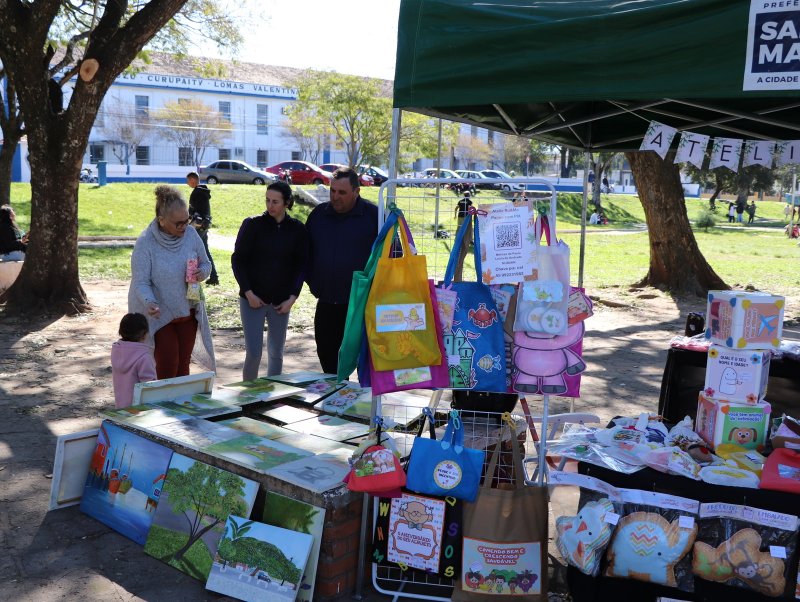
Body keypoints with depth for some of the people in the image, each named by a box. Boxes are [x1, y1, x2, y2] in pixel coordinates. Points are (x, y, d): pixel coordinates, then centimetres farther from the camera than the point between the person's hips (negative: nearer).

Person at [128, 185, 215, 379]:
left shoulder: (191, 234, -5)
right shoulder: (145, 242, -18)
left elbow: (206, 263, 7)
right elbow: (141, 282, -18)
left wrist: (202, 272, -17)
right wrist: (149, 302, -37)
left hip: (188, 312, 4)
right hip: (159, 316, -4)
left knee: (183, 365, 13)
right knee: (167, 367, -5)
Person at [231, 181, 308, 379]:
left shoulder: (297, 229, 0)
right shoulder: (252, 225, -5)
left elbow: (301, 265, 4)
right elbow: (237, 260, -3)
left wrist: (292, 297, -4)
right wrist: (248, 293, -9)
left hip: (281, 301, 2)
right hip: (253, 299, -2)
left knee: (276, 353, 9)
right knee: (253, 353, -5)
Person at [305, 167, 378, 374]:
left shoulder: (374, 215, -5)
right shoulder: (318, 214, 9)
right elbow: (306, 251, 20)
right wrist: (312, 281, 12)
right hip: (326, 304, 5)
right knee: (326, 354, 13)